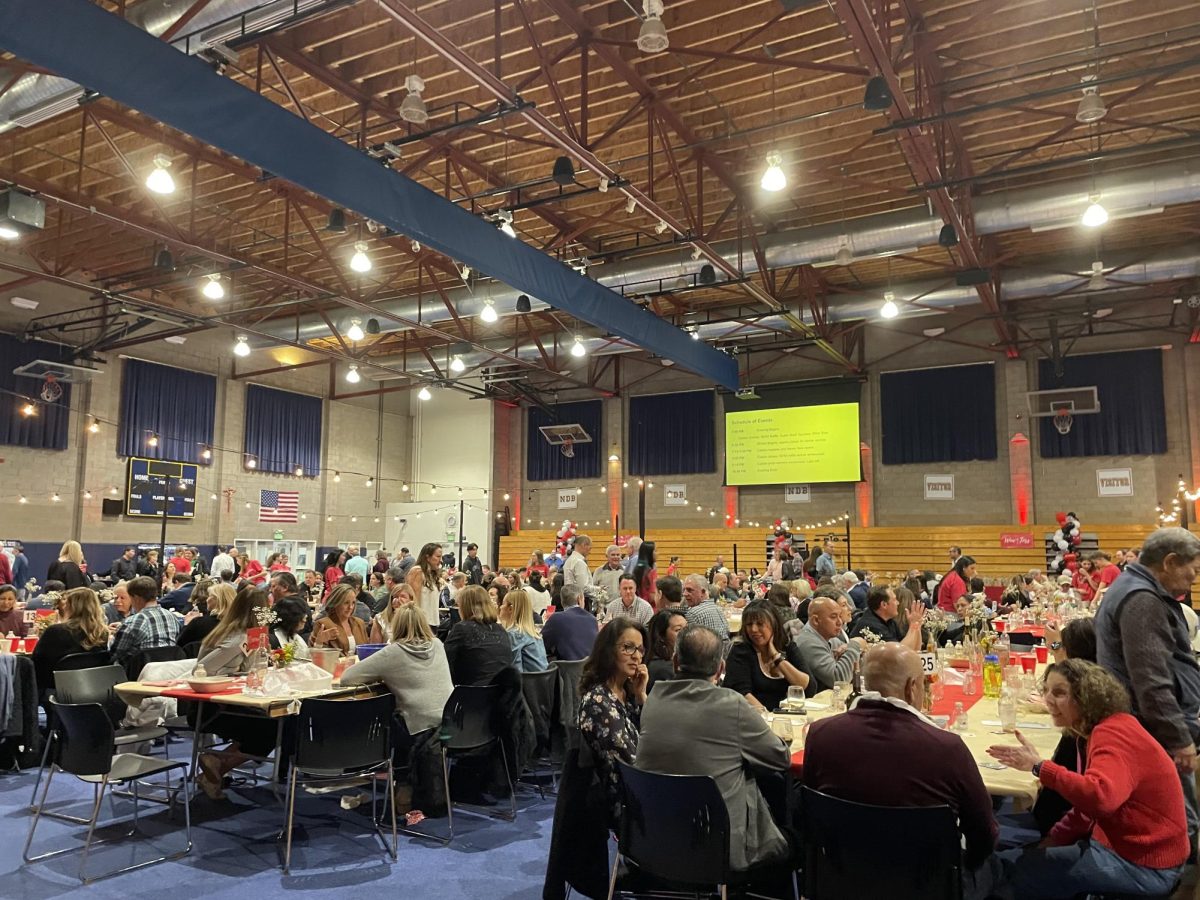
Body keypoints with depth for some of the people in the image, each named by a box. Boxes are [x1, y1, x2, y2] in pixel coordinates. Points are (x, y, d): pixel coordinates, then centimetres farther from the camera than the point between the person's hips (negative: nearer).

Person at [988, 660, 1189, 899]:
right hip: (1118, 845, 10)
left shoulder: (1113, 733, -22)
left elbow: (1100, 798, -42)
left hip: (1142, 864, -10)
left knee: (1011, 869, -14)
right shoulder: (1102, 730, 11)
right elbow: (1088, 807, 16)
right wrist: (1051, 841, 7)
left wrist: (1039, 766, -38)